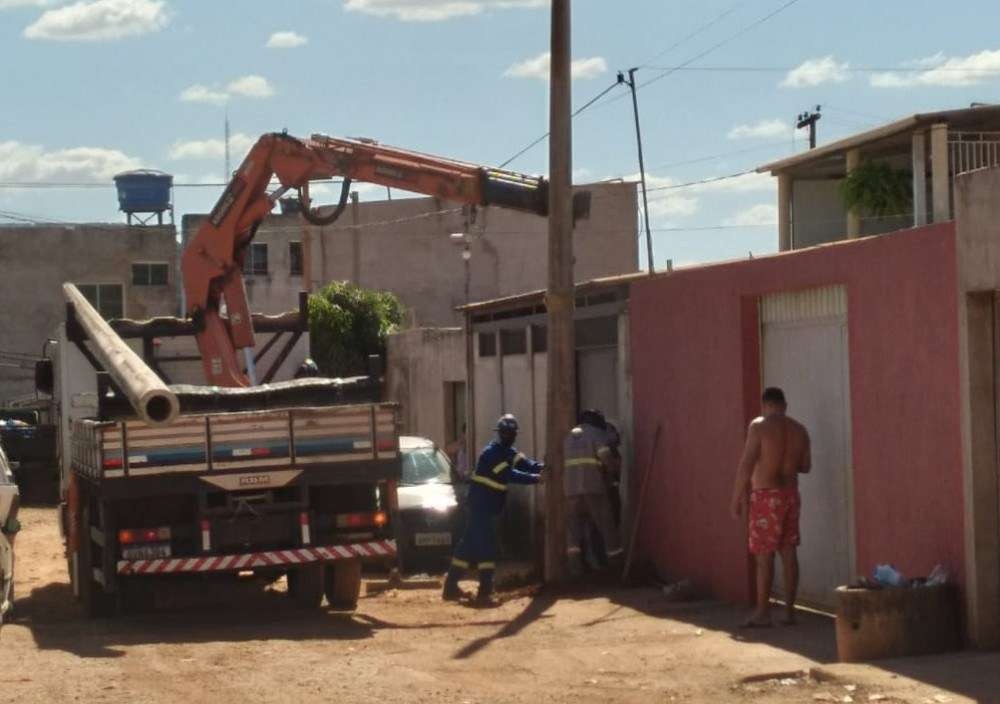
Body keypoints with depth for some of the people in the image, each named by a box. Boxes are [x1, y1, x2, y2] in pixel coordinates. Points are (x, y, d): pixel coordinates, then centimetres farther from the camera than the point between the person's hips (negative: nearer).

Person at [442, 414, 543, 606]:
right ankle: (485, 592, -18)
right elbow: (509, 475, -28)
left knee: (470, 543, 14)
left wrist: (541, 468, -21)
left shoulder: (509, 452, 11)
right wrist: (535, 479, -35)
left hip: (490, 506, 10)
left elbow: (525, 464, -1)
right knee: (486, 546, -14)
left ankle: (451, 586, 22)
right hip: (481, 503, -10)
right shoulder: (491, 452, -19)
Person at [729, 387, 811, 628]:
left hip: (766, 496, -6)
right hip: (791, 494, 6)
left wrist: (736, 498, -9)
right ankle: (789, 610, 9)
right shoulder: (799, 430, 8)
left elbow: (746, 465, -14)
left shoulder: (759, 426, -10)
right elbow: (805, 466, 17)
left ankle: (762, 612, -1)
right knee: (789, 552, 8)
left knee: (764, 556, -3)